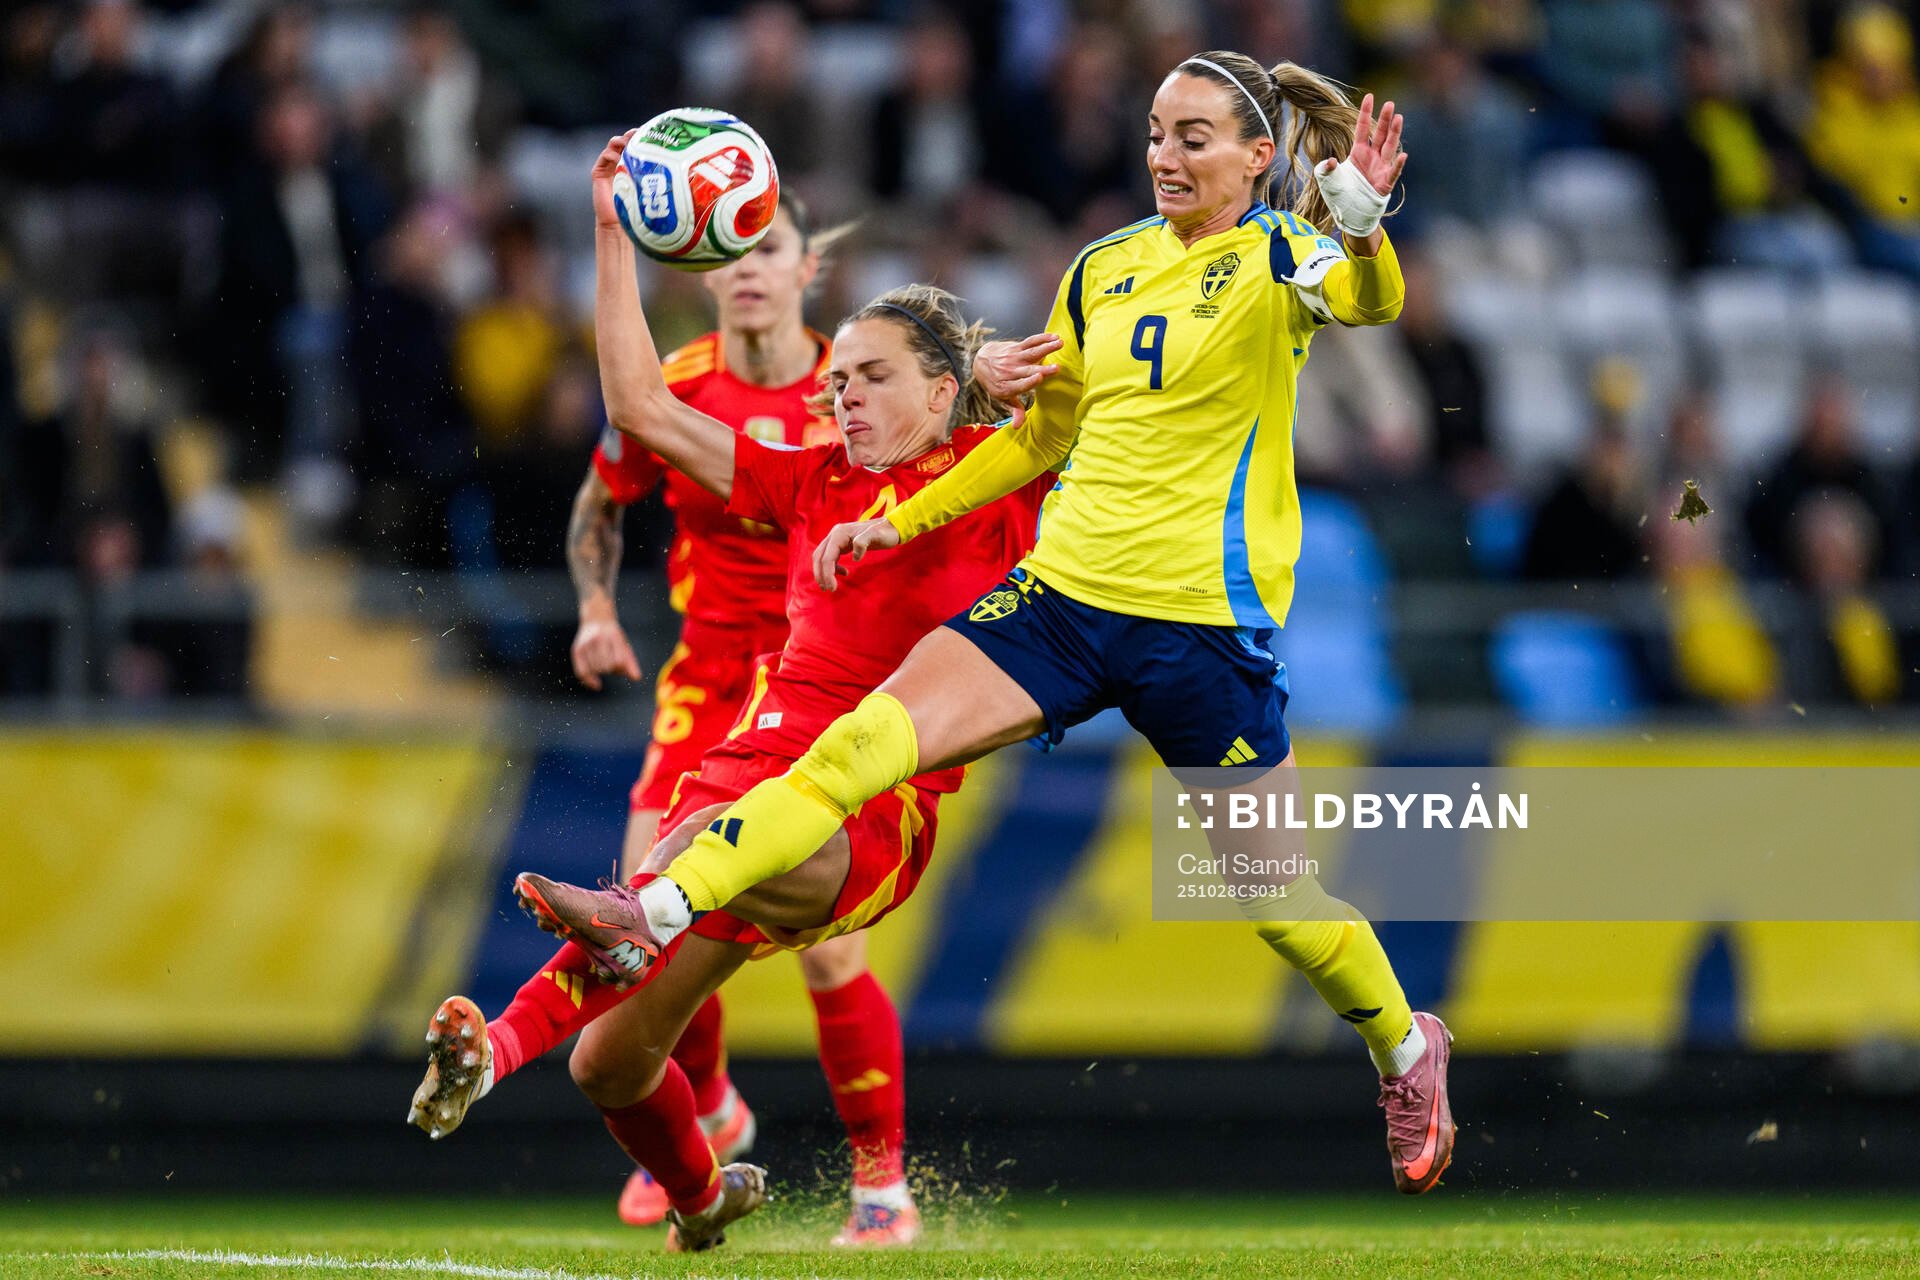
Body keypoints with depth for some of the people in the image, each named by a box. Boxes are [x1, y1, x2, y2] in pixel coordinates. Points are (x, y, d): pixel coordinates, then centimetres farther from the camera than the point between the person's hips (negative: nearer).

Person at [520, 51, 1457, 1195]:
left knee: (1274, 887, 6)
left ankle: (1406, 1049, 33)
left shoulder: (1277, 256, -5)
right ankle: (653, 921, -21)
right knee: (861, 742, -13)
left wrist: (1362, 225, -51)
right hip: (1066, 588, 5)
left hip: (1206, 619, -5)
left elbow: (1368, 300, -29)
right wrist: (899, 523, 20)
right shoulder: (1104, 270, 12)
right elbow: (1041, 435, 24)